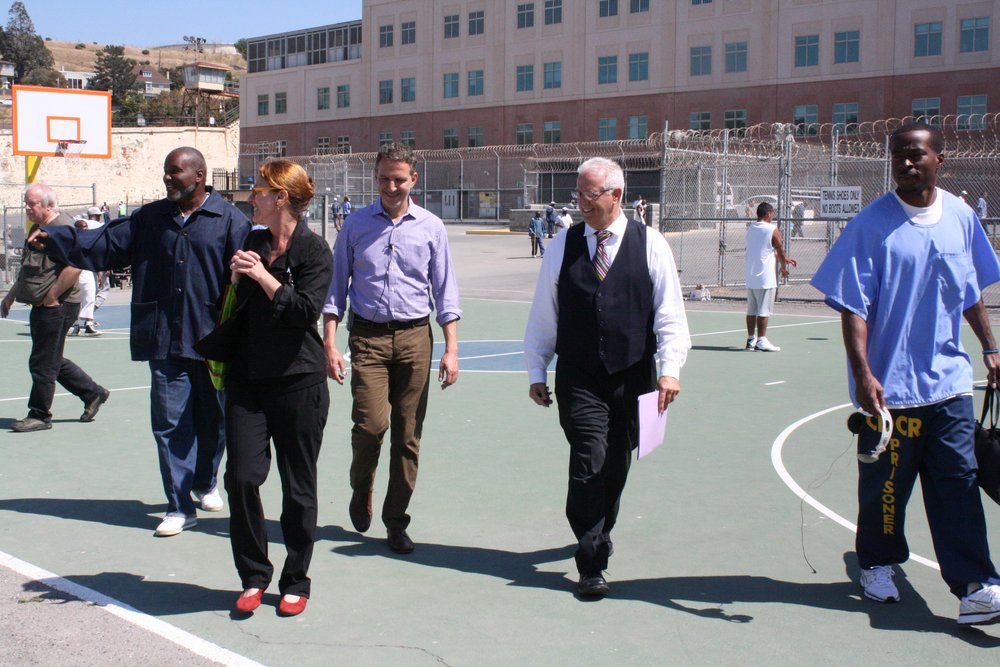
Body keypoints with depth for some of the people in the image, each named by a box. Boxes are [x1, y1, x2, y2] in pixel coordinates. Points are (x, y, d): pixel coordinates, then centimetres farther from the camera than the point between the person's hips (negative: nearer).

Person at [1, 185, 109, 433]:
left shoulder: (63, 228, -16)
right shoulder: (39, 229, 16)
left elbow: (74, 267, -27)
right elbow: (29, 270, 27)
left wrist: (51, 296, -20)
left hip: (57, 308, -10)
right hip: (42, 308, 10)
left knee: (42, 363, -3)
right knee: (53, 361, 15)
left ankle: (39, 415, 8)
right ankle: (93, 393, 26)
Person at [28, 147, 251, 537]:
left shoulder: (229, 220, -3)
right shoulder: (150, 219, 12)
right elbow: (106, 245, 11)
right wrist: (54, 241, 1)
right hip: (165, 342, 3)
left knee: (212, 420, 11)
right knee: (170, 422, 0)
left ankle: (206, 483, 36)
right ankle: (180, 507, 6)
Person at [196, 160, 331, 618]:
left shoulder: (314, 251, -5)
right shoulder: (253, 245, 13)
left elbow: (305, 310, -17)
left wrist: (262, 275, -16)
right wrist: (236, 279, 2)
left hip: (298, 383, -5)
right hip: (248, 380, 5)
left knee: (298, 487, 5)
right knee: (241, 476, -4)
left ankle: (295, 582, 19)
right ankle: (253, 576, 12)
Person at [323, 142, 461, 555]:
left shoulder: (431, 227, 6)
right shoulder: (356, 225, 5)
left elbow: (445, 290, 9)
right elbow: (336, 287, 8)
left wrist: (451, 350, 2)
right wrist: (329, 345, 0)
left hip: (415, 337, 1)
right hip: (367, 335, -1)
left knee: (408, 433, 2)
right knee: (371, 422, -14)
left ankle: (396, 520, 17)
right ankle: (360, 493, 17)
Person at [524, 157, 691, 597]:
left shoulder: (649, 245, 2)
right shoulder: (563, 246, 5)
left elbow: (669, 312, 0)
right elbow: (543, 314, 9)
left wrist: (670, 368, -10)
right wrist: (536, 371, 9)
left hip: (633, 378, 1)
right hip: (579, 380, -1)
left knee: (616, 467, 10)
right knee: (589, 463, -11)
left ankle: (598, 536, 33)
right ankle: (592, 565, -5)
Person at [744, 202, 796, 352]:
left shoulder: (750, 229, 10)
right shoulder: (773, 230, -11)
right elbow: (780, 251, -3)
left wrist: (783, 258, 27)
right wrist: (783, 268, 15)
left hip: (750, 277, 7)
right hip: (765, 278, -7)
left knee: (751, 310, 11)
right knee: (763, 311, -3)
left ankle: (751, 339, 15)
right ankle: (761, 341, -1)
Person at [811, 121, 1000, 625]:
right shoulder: (872, 224, -9)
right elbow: (853, 306, -12)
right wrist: (863, 374, -20)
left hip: (949, 380, 3)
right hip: (888, 385, -3)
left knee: (958, 482, 0)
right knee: (884, 483, 9)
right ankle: (877, 564, 30)